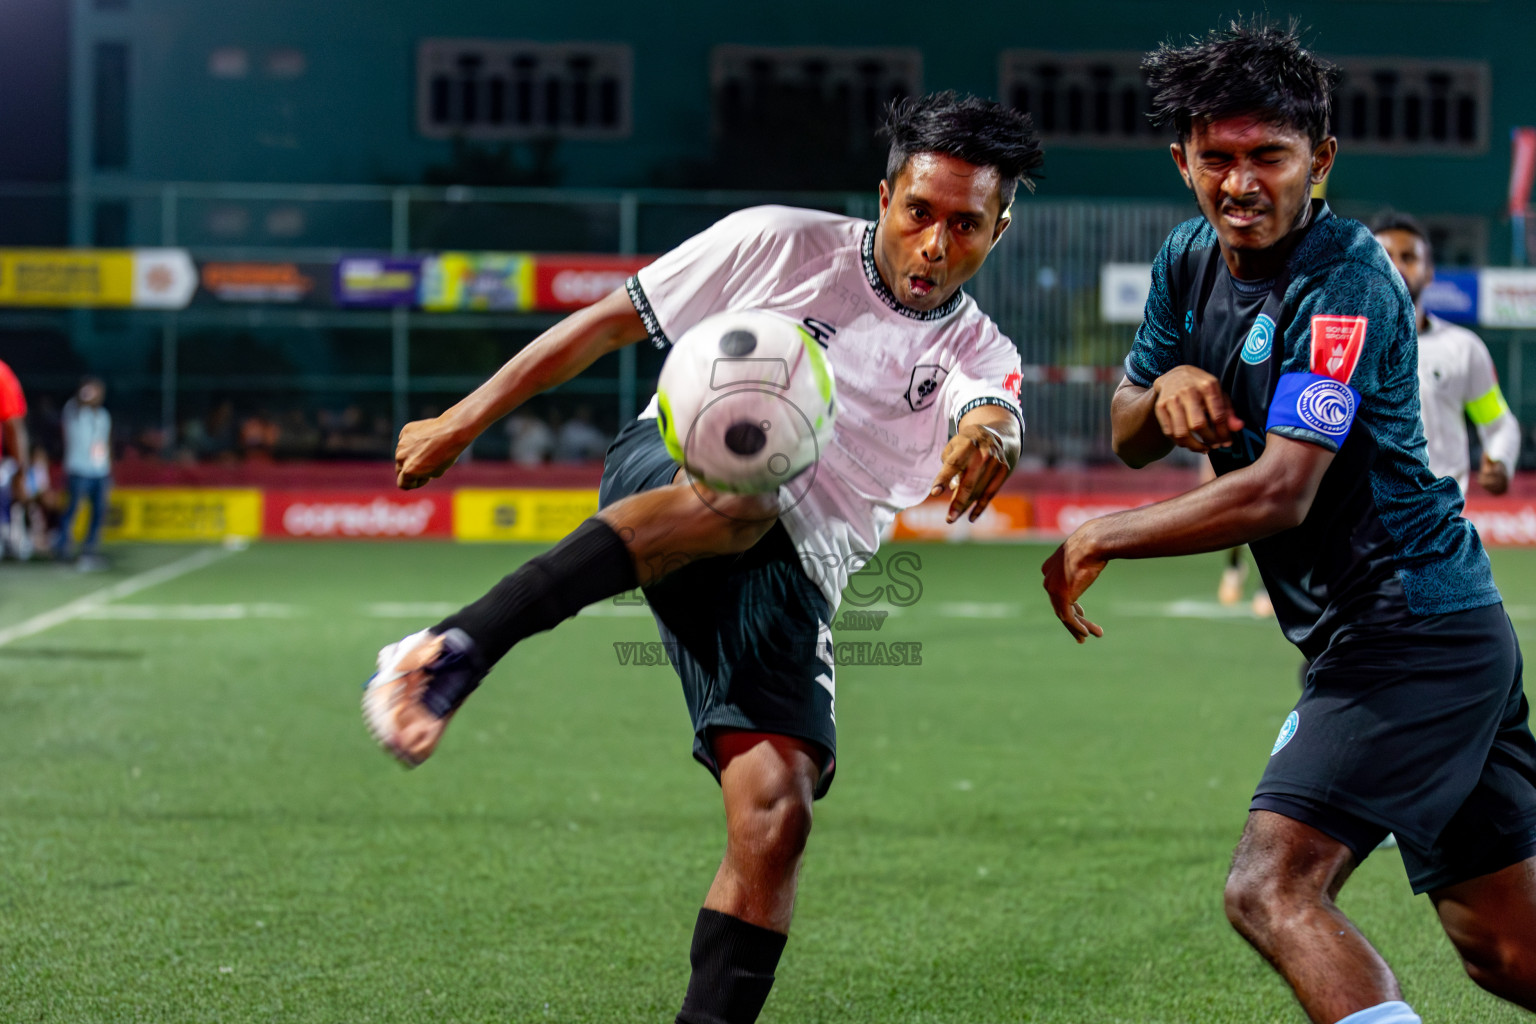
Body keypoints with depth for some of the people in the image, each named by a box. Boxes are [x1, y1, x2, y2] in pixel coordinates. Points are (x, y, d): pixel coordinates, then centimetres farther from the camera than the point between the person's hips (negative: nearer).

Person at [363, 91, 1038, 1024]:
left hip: (786, 586, 3)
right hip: (664, 473, -3)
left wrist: (988, 440, -43)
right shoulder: (784, 243, 3)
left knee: (775, 814, -18)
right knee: (738, 496, -40)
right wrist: (467, 419, 5)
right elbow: (613, 321, 8)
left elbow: (995, 421, -17)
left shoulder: (979, 356, 8)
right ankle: (453, 654, -49)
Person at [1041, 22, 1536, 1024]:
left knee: (1273, 889, -20)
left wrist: (1100, 539, -14)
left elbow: (1281, 492, -24)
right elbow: (1129, 439, 17)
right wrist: (1166, 390, -7)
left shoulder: (1346, 282, -17)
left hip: (1409, 631, -9)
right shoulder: (1192, 260, 9)